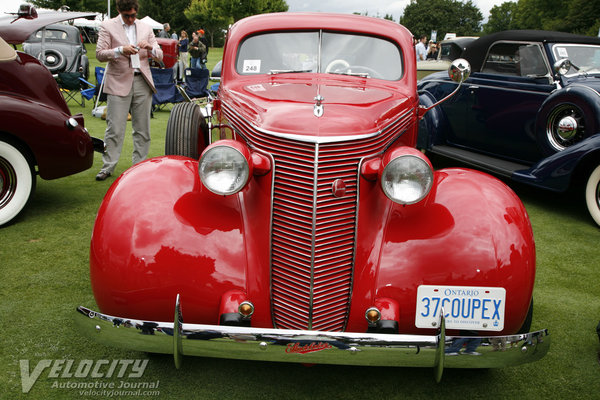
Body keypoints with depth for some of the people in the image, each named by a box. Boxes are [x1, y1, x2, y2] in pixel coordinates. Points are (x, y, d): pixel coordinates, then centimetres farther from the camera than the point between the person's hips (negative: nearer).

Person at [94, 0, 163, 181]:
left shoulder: (145, 28, 15)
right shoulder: (108, 26, 5)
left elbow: (160, 56, 12)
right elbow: (100, 54, -4)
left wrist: (150, 47, -9)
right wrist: (121, 50, -19)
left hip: (142, 82, 3)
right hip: (119, 83, -3)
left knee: (142, 128, 6)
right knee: (115, 129, -5)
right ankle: (107, 167, 4)